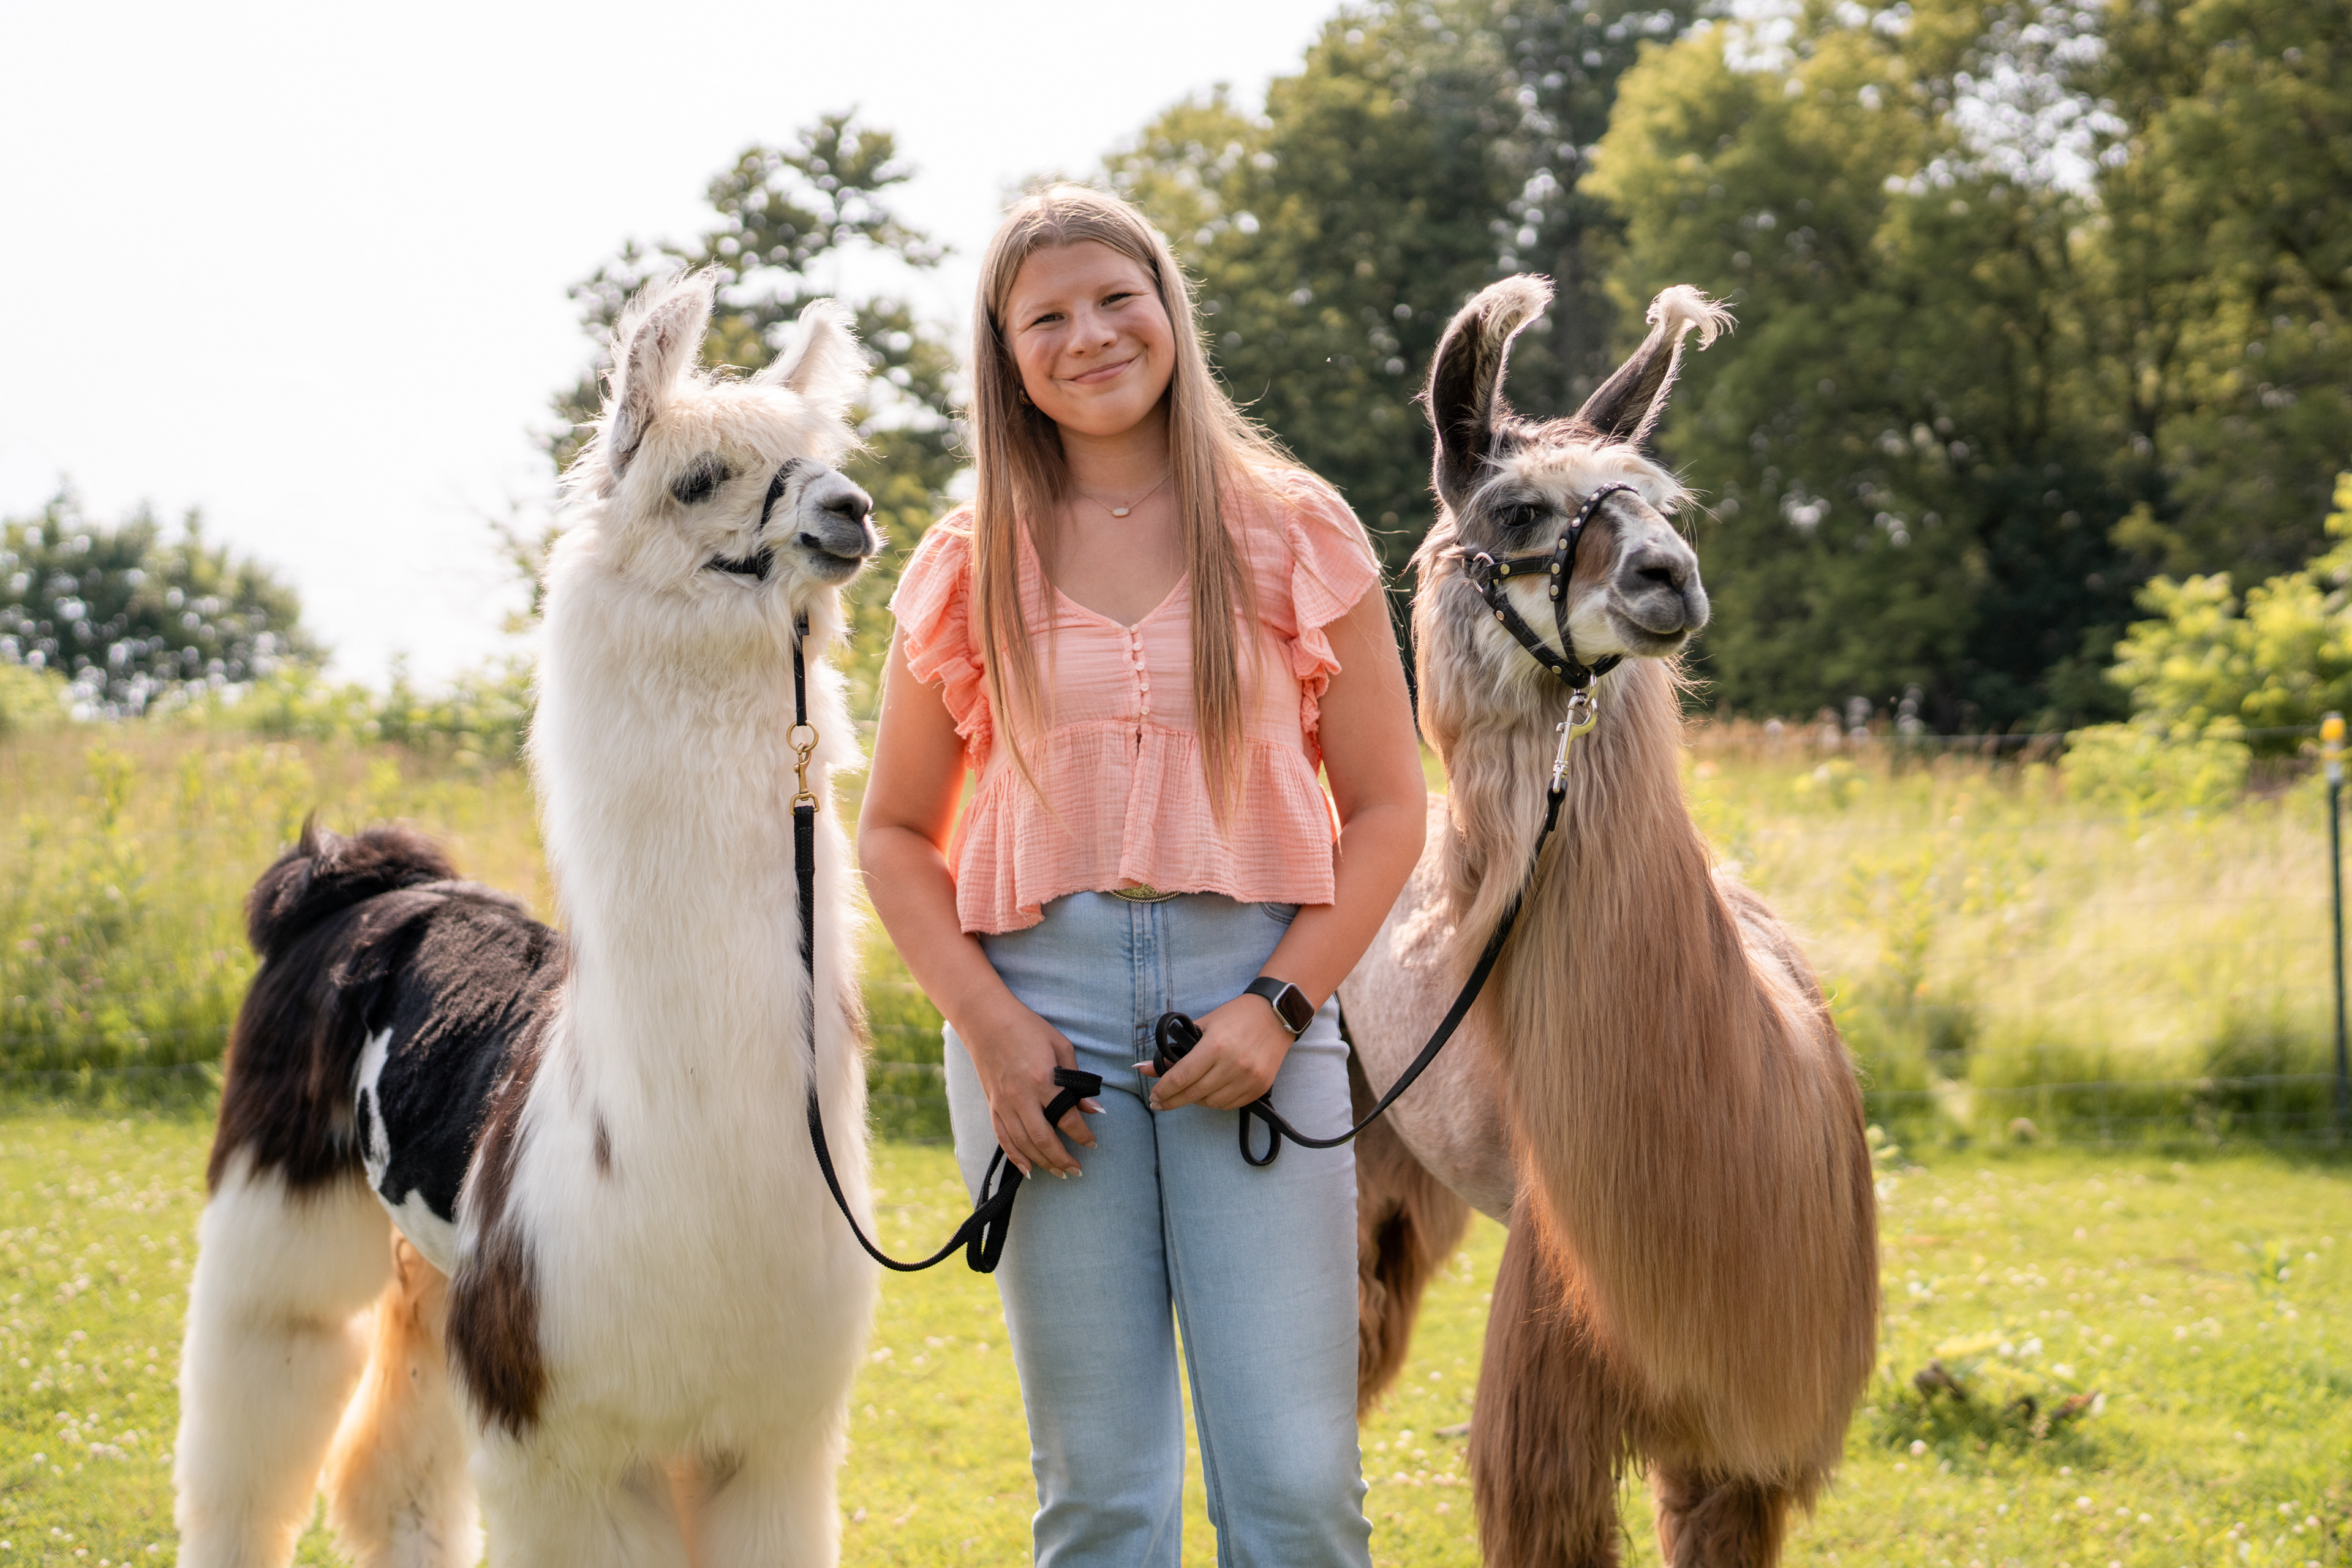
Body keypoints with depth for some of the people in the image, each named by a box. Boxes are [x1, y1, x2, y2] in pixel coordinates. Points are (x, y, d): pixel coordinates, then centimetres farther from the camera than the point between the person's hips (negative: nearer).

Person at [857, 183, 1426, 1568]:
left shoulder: (1296, 533, 6)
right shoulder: (969, 568, 9)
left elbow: (1388, 808, 6)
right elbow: (897, 834, 14)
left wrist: (1281, 1002, -7)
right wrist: (988, 1022, -2)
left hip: (1254, 998, -1)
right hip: (1043, 1004, 1)